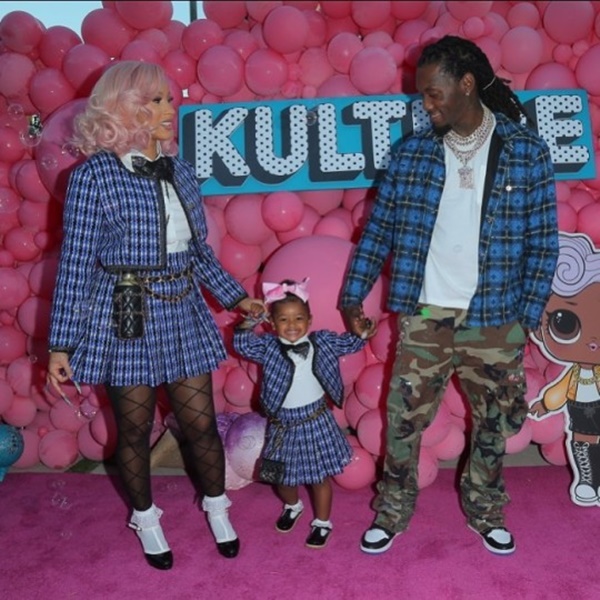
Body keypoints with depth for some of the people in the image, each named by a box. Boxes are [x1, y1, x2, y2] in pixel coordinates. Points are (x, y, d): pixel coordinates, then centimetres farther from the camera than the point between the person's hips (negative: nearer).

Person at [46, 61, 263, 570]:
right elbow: (76, 263, -9)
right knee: (135, 431, 11)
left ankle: (217, 508, 36)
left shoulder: (179, 171, 7)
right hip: (125, 319, -4)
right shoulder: (95, 174, -8)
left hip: (183, 314, 4)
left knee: (201, 423, 9)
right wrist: (61, 343, -9)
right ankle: (145, 519, 37)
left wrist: (235, 296, 12)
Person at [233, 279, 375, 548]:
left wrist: (362, 334, -9)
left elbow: (347, 344, 7)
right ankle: (292, 506, 50)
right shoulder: (269, 347, -9)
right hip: (282, 423, 1)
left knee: (320, 475, 9)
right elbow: (241, 344, -17)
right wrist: (248, 322, -31)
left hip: (315, 421, -1)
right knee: (282, 474, 17)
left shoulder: (321, 342, -6)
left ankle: (322, 522, 31)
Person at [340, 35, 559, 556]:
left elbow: (542, 243, -1)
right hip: (423, 318, 1)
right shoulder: (411, 154, 1)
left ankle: (486, 512, 39)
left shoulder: (527, 152, -3)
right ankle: (392, 512, 30)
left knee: (494, 424, 15)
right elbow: (379, 228, 4)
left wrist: (528, 316, -5)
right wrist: (354, 294, -1)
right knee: (403, 420, 8)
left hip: (494, 323, 0)